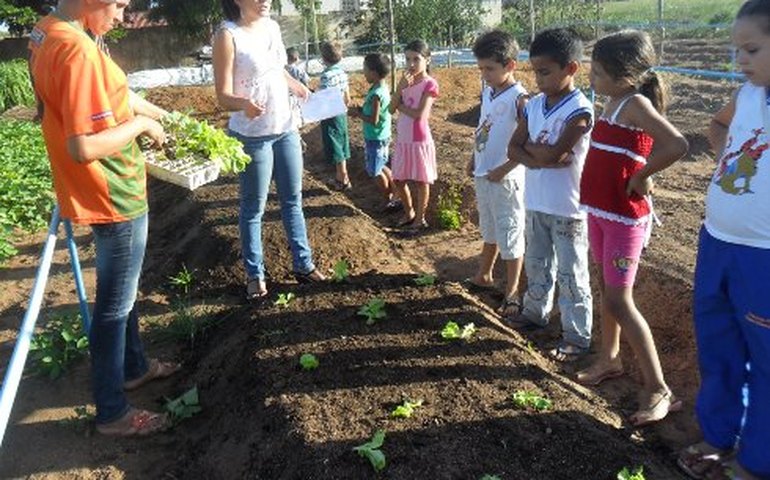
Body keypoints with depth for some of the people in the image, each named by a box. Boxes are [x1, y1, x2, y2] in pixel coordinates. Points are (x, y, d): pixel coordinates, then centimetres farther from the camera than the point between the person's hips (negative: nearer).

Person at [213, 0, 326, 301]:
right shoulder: (227, 35, -15)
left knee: (293, 200, 14)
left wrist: (298, 87, 10)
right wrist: (244, 103, -38)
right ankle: (255, 275, 19)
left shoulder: (272, 27, 5)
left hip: (286, 128, 7)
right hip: (252, 136, -7)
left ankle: (303, 264, 28)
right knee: (254, 208, 5)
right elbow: (223, 97, -19)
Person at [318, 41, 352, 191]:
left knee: (335, 149, 1)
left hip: (330, 116, -8)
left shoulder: (326, 75, -19)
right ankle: (341, 177, 25)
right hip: (341, 114, 8)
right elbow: (347, 98, 9)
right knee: (341, 146, 15)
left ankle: (344, 180, 7)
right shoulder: (342, 73, 5)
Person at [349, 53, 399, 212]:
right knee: (381, 167, 20)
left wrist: (357, 114, -12)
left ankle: (389, 201, 15)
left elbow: (374, 120, -24)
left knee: (375, 171, 4)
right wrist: (361, 110, 2)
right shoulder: (382, 88, 4)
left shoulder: (376, 93, -24)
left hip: (375, 138, -9)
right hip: (380, 137, 9)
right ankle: (392, 197, 29)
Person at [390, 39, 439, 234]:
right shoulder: (405, 81, 7)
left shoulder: (430, 84, -12)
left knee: (421, 181, 6)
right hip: (402, 139, 7)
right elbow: (391, 109, -2)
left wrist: (400, 105, -8)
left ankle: (420, 219, 19)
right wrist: (400, 87, -13)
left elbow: (419, 114, -22)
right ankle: (409, 212, 34)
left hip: (419, 140, -7)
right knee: (398, 179, 14)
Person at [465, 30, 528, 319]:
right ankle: (484, 276, 41)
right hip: (482, 175, 8)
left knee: (510, 235, 4)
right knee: (489, 231, 23)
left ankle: (512, 292, 17)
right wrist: (474, 159, 13)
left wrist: (503, 169, -20)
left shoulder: (518, 99, -18)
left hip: (504, 179, -8)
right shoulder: (487, 93, 6)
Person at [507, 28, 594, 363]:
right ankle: (536, 311, 42)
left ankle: (578, 336, 14)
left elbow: (555, 153, -25)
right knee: (536, 264, 22)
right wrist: (539, 159, -16)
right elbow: (514, 149, 2)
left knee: (571, 275, 3)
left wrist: (530, 145, -7)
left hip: (567, 208, -7)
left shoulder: (580, 110, -17)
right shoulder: (534, 105, 5)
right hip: (536, 203, 7)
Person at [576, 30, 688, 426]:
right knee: (607, 289, 18)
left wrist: (640, 178, -21)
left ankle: (658, 390, 4)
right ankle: (609, 358, 35)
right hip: (599, 211, 9)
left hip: (625, 216, -9)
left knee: (619, 300, -6)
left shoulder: (635, 104, -17)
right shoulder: (612, 103, 9)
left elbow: (676, 145, -32)